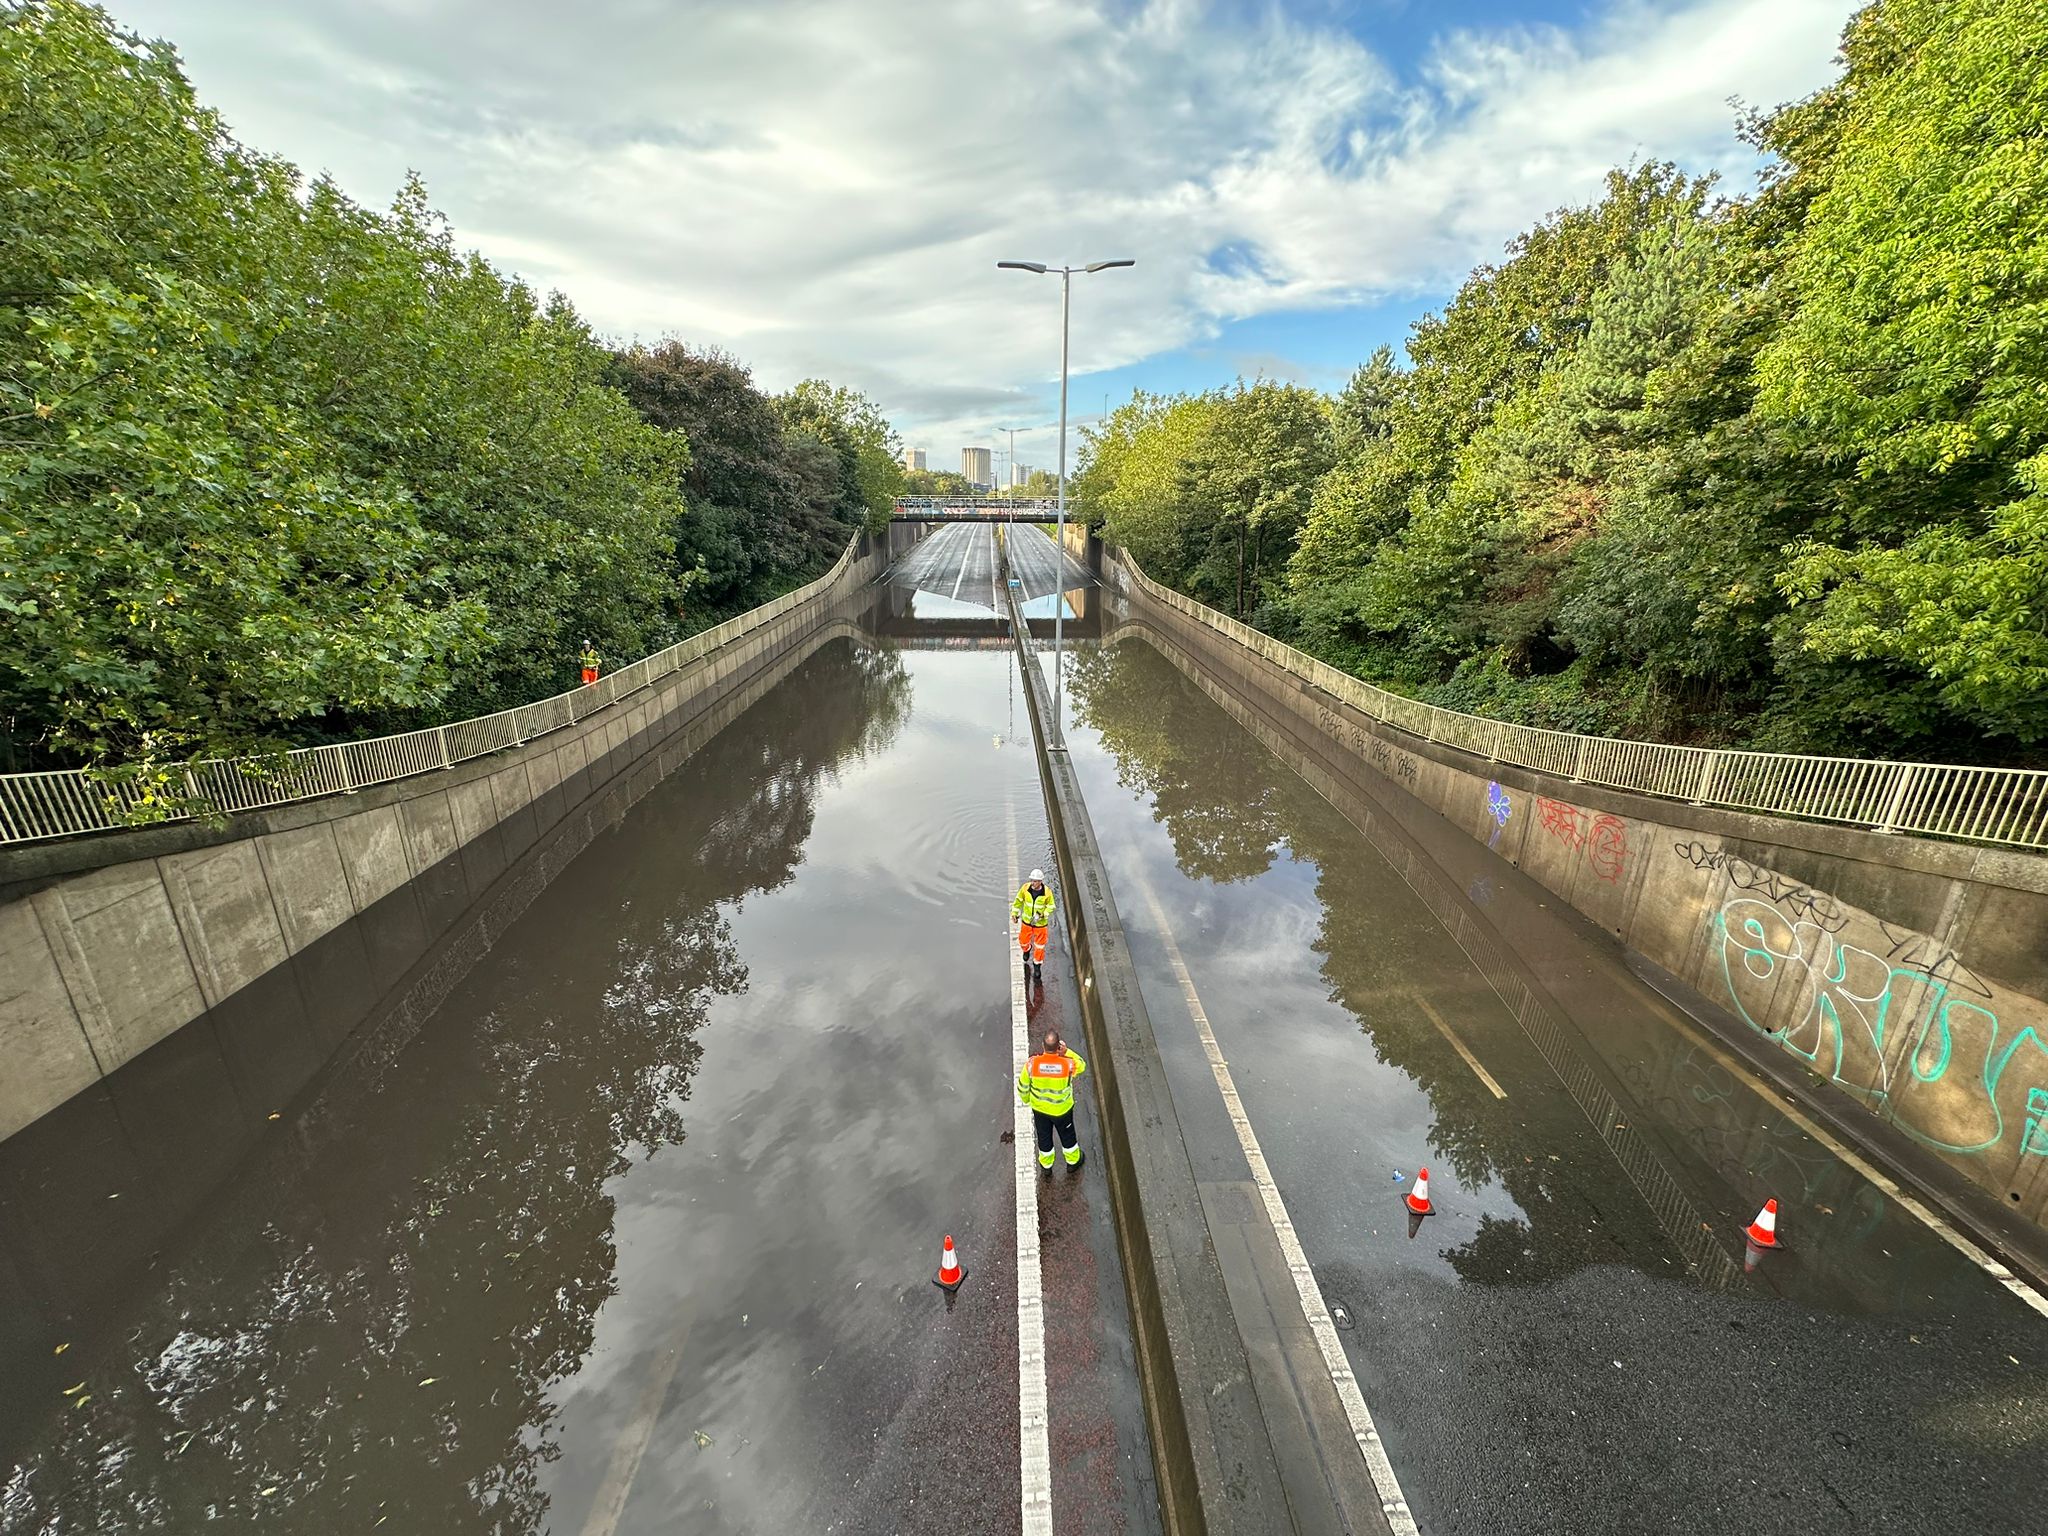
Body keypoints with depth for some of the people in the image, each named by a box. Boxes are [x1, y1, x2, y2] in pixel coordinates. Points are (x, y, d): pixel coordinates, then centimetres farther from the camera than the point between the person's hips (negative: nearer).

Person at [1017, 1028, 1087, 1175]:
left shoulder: (1032, 1064, -31)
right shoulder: (1068, 1064, -33)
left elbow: (1022, 1086, -13)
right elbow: (1081, 1065, -8)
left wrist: (1026, 1099, 8)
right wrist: (1067, 1052, -19)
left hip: (1039, 1108, 1)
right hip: (1062, 1109, -1)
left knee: (1044, 1137, 27)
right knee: (1067, 1135, 27)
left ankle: (1046, 1166, 50)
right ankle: (1073, 1161, 52)